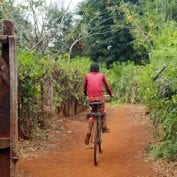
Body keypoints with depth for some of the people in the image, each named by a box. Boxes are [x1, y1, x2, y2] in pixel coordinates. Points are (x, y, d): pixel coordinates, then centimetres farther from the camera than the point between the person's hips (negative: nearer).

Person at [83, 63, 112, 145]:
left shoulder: (87, 75, 13)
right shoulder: (101, 75, 12)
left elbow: (84, 88, 18)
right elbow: (107, 86, 17)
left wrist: (86, 94, 37)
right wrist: (110, 94, 33)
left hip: (90, 97, 1)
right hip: (99, 97, -1)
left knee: (91, 115, 11)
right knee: (102, 112, 23)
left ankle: (89, 132, -2)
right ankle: (104, 127, 8)